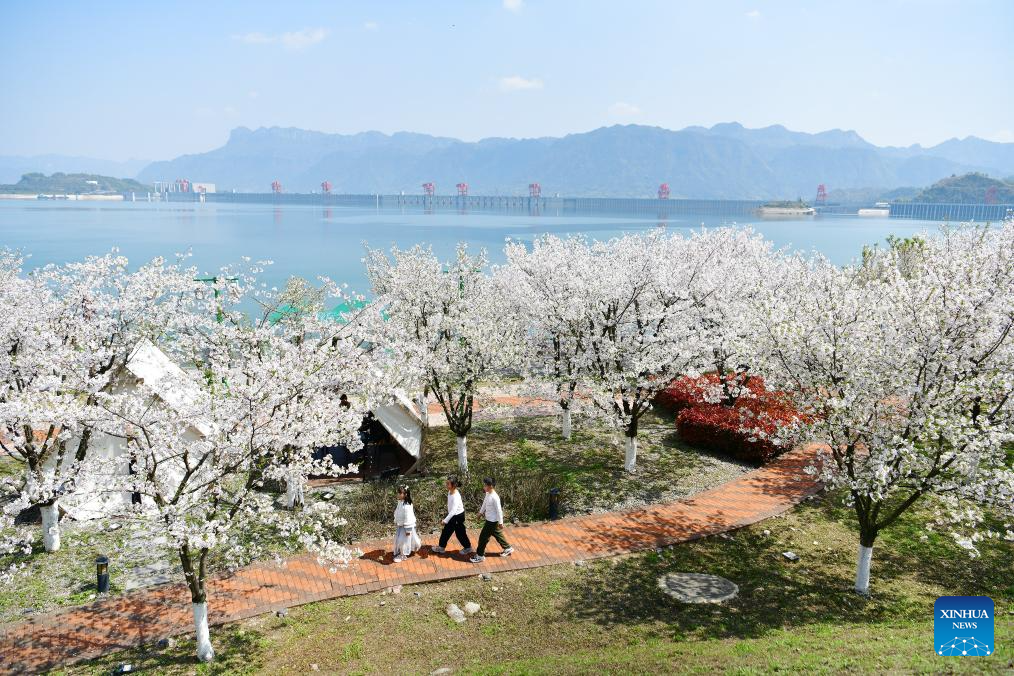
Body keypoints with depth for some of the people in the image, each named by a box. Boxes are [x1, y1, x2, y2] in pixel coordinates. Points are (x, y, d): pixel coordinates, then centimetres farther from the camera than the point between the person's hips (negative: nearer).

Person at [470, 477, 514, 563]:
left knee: (483, 537, 1)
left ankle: (480, 556, 13)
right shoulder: (488, 494, -1)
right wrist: (481, 512, 28)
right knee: (498, 535, 23)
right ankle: (508, 549, 39)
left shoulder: (494, 497, -28)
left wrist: (500, 522, -17)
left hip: (492, 521, -9)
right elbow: (484, 503, 17)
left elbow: (499, 510, -23)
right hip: (490, 520, 9)